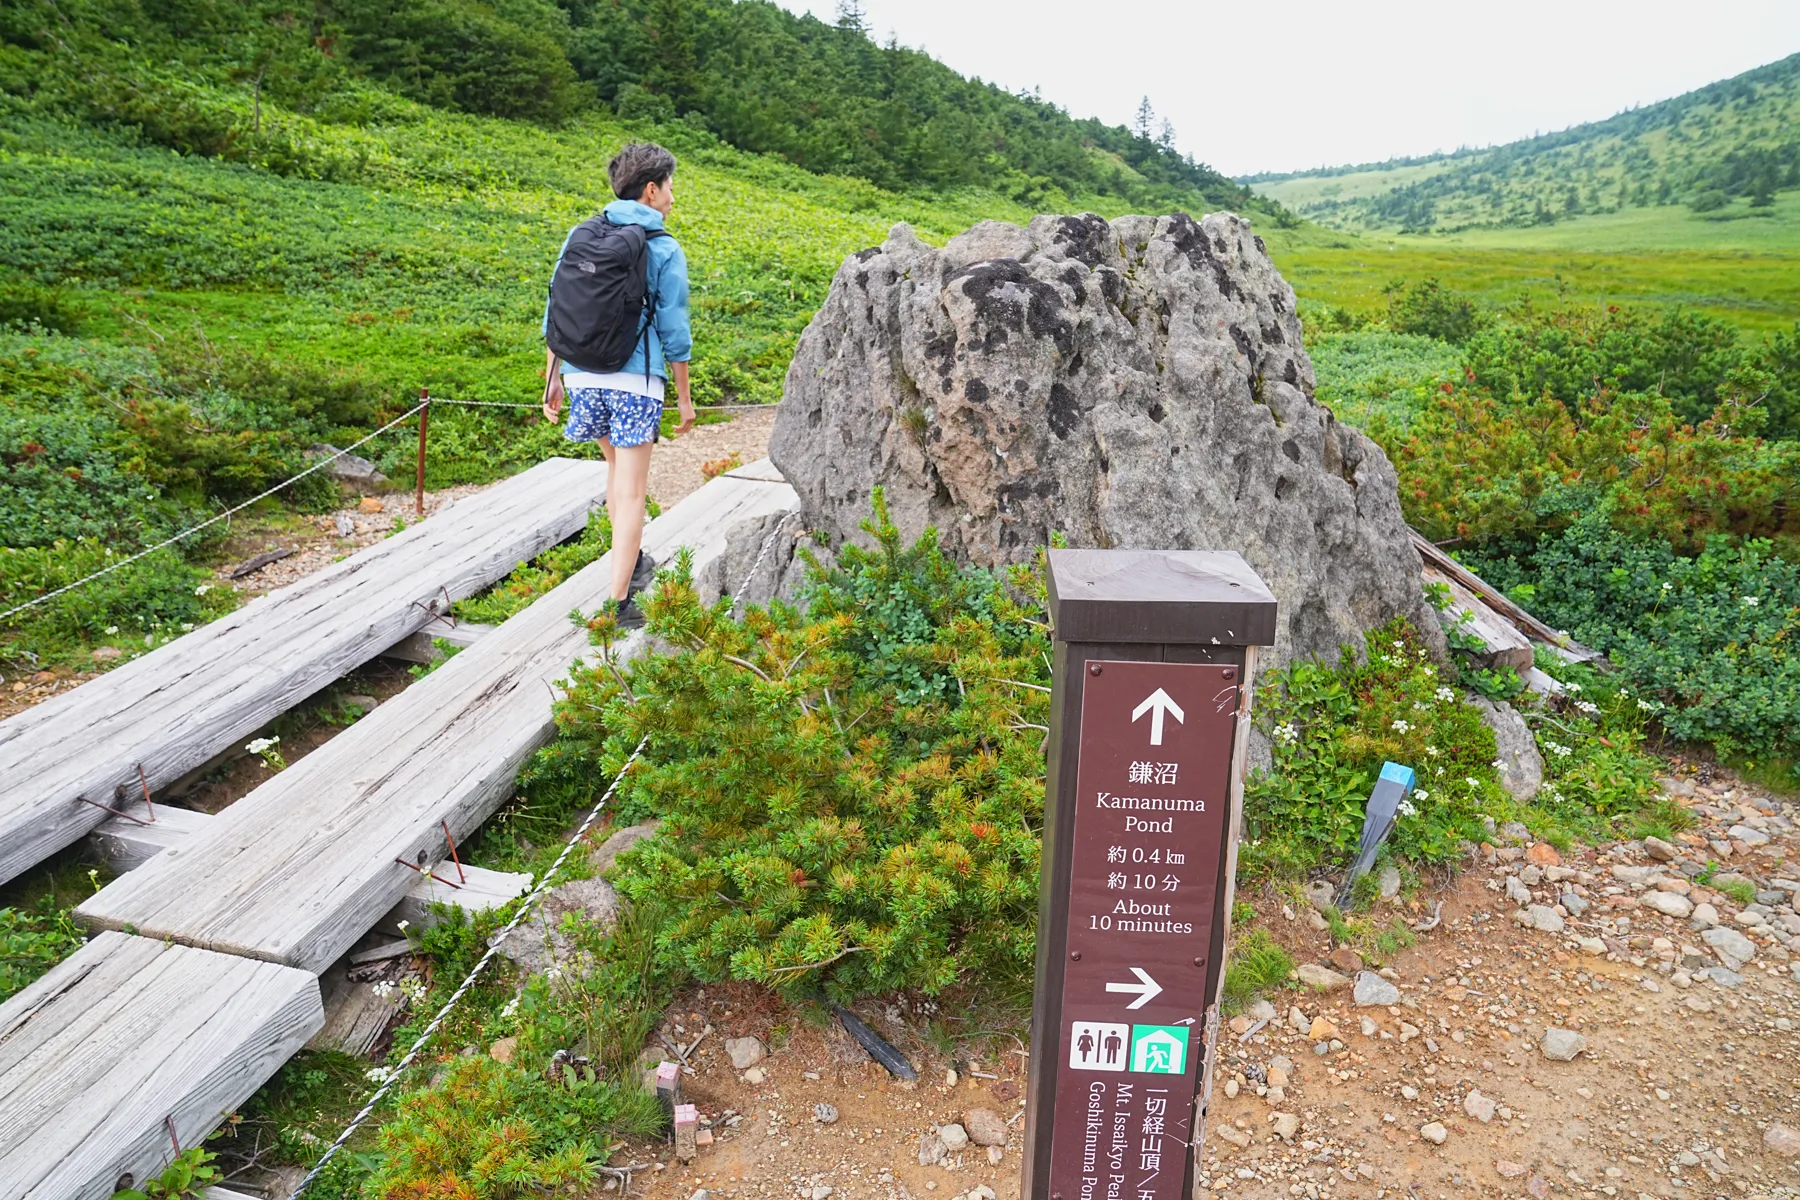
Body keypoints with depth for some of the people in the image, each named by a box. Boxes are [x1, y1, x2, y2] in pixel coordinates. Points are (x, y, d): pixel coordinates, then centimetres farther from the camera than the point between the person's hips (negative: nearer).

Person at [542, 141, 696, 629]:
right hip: (635, 380, -5)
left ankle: (633, 560, 38)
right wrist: (684, 397, 2)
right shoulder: (665, 250, -6)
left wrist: (553, 377, 16)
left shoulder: (579, 236, 7)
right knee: (630, 489, -1)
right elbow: (674, 332, -6)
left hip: (581, 375, 5)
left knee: (617, 464, 26)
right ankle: (619, 601, -1)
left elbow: (556, 313, 9)